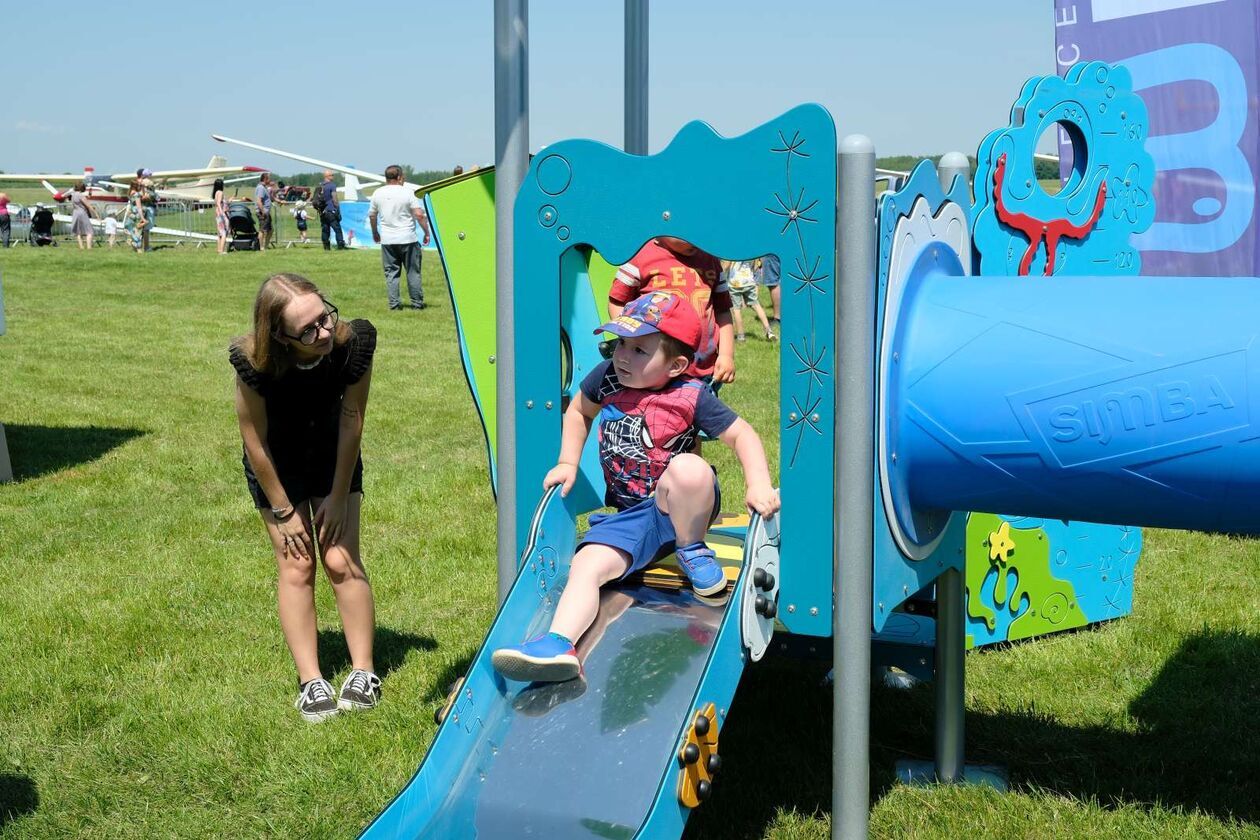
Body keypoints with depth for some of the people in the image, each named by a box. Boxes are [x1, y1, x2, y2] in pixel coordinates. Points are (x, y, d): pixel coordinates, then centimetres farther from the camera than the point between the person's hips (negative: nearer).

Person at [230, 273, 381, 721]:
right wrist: (283, 510, -13)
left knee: (342, 560, -3)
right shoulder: (254, 363, -36)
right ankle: (311, 681, 2)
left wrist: (339, 495, -11)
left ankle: (364, 672, 6)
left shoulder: (353, 343, -32)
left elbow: (351, 423, -18)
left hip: (333, 457, 1)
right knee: (296, 567, -4)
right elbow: (255, 441, -21)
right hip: (276, 465, -1)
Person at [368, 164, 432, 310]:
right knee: (413, 272, 6)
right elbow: (419, 215, -13)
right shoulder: (407, 193, -8)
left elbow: (372, 215, 13)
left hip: (387, 240, 3)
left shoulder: (378, 193, 4)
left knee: (391, 272, 8)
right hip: (407, 238, -3)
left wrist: (375, 233, 27)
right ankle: (417, 303, 10)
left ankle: (394, 303, 4)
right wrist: (426, 233, -4)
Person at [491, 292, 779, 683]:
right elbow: (578, 410, 21)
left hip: (680, 507, -4)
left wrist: (758, 484, -22)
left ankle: (692, 550, -11)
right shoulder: (607, 377, 1)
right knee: (586, 565, -21)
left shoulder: (691, 396, -10)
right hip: (630, 515, 4)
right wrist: (568, 463, 11)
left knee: (688, 468, -37)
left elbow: (741, 433, -6)